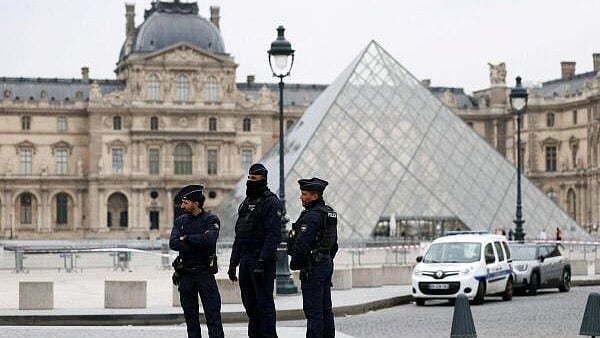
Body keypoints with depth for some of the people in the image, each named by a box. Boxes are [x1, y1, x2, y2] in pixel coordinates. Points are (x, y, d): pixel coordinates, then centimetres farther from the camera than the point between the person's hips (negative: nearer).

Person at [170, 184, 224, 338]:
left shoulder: (211, 220, -2)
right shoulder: (180, 221, 10)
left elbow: (208, 239, -21)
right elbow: (173, 243, -6)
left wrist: (186, 238, -10)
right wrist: (196, 244, -16)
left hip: (205, 273, -4)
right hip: (185, 274, 4)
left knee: (213, 314, -8)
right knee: (190, 315, 8)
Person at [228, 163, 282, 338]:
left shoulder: (271, 203, -10)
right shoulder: (246, 203, 17)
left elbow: (273, 235, -18)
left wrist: (262, 262, -23)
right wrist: (233, 262, 15)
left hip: (262, 260, -8)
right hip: (245, 259, 8)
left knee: (264, 302, -5)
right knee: (249, 301, 12)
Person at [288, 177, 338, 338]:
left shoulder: (311, 216, -18)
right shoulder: (330, 213, 13)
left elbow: (302, 243, -20)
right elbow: (334, 244, 20)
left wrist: (294, 263, -7)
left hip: (312, 267, -10)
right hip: (327, 263, 10)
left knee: (313, 310, -7)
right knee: (326, 308, 13)